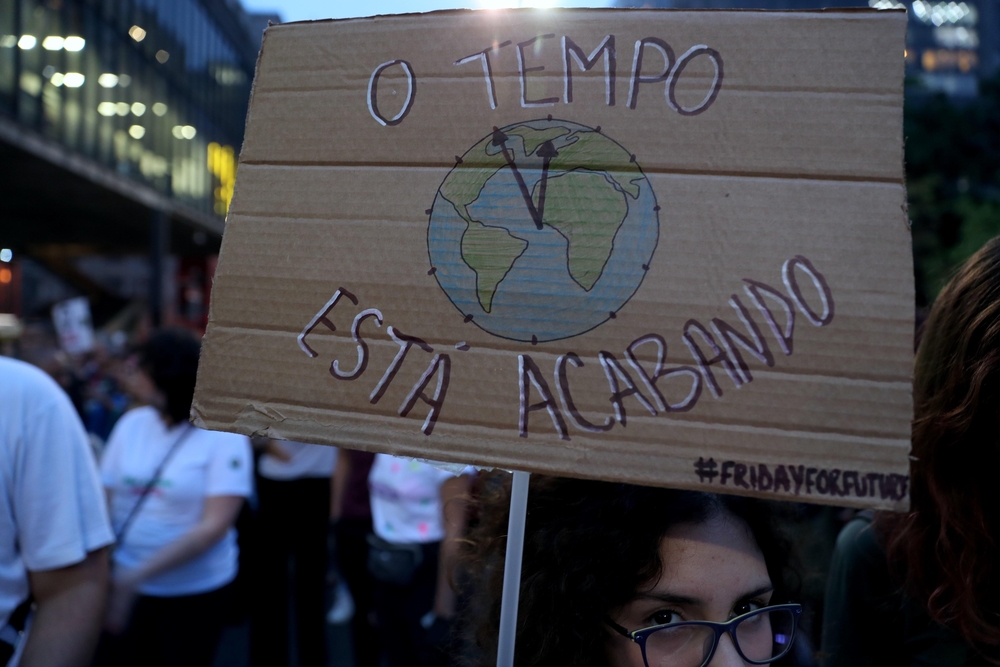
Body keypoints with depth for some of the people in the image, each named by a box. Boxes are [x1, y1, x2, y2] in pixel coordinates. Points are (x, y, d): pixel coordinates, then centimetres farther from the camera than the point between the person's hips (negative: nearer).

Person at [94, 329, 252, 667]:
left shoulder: (225, 434, -13)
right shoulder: (131, 423, -2)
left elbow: (215, 525, -18)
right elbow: (103, 502, -1)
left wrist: (135, 576, -25)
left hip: (196, 592, -3)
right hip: (127, 586, 3)